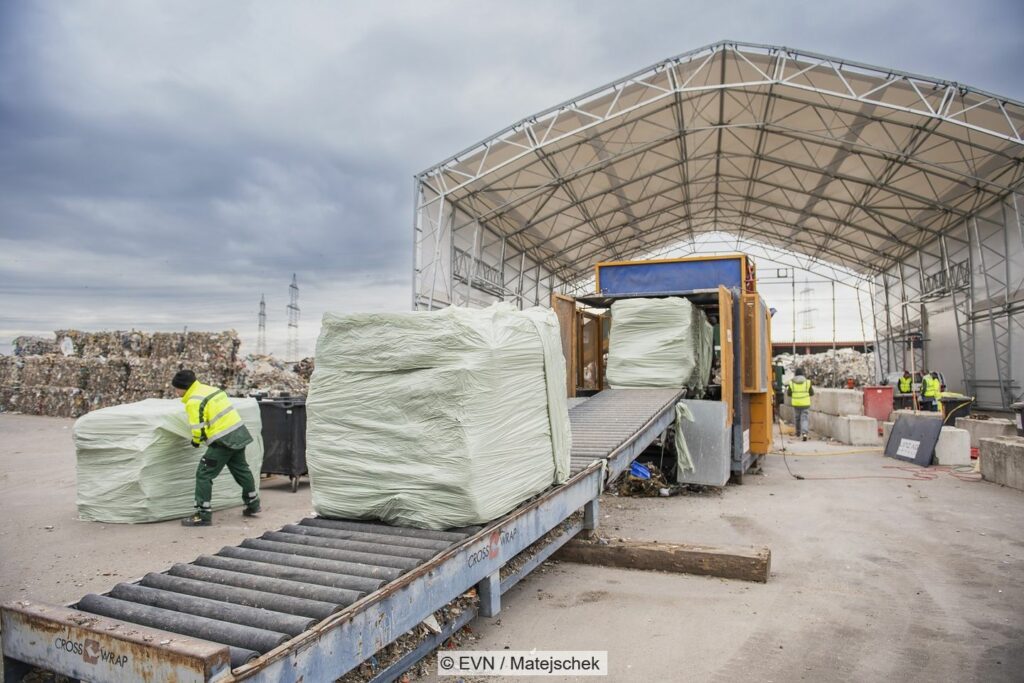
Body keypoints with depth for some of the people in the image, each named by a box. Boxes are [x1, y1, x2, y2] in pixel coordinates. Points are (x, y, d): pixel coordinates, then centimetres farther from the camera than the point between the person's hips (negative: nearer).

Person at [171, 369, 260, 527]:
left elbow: (198, 428, -16)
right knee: (241, 469, 23)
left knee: (204, 474, 0)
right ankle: (253, 503, 35)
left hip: (223, 440, -9)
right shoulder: (211, 389, 14)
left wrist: (196, 440, 5)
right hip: (239, 432, 9)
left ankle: (203, 514, 2)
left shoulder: (194, 401, -13)